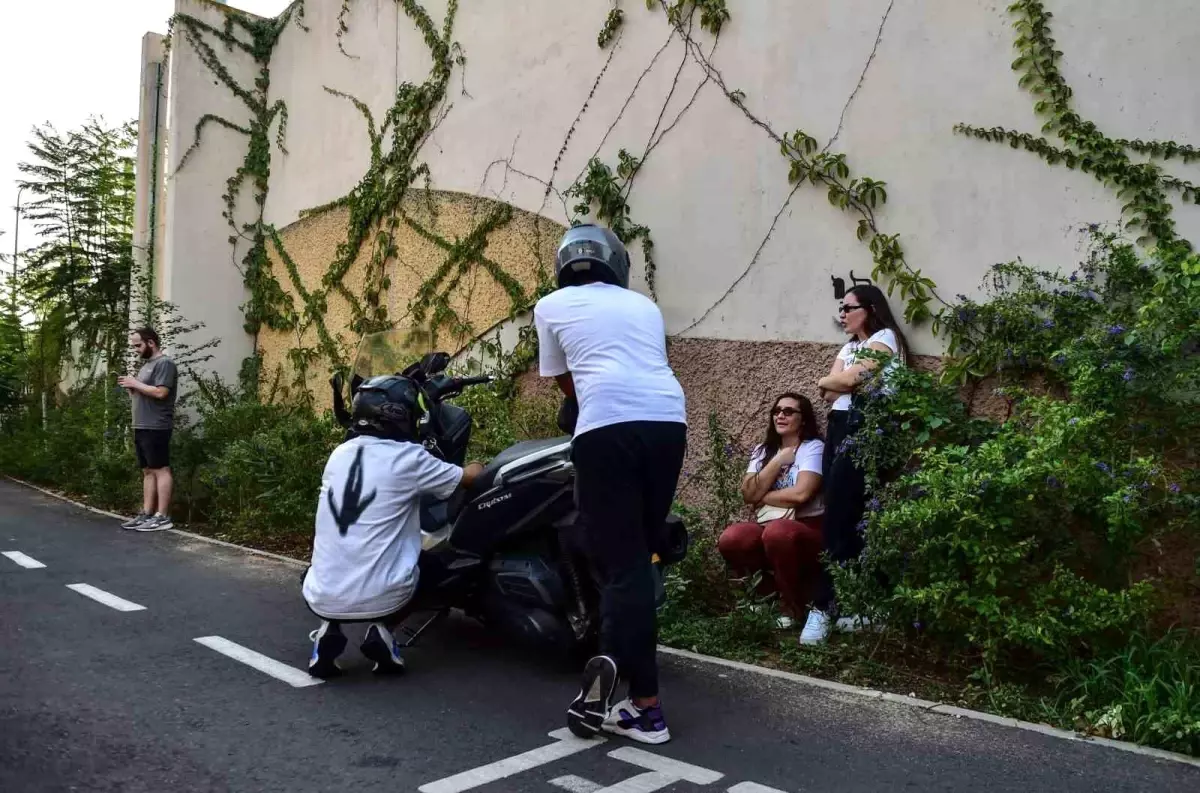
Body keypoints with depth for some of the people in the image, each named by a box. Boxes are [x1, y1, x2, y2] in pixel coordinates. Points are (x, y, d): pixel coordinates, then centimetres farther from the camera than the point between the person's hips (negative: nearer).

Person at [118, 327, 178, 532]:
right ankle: (146, 514, 12)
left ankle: (162, 517, -6)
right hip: (141, 427, 10)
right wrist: (130, 387, 6)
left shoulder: (164, 363, -9)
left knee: (161, 470, -7)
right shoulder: (146, 364, 21)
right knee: (148, 471, 10)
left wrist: (135, 383, -11)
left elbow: (160, 392, -20)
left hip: (156, 427, -10)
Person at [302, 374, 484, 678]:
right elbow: (470, 477, 6)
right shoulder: (408, 457, -7)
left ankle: (329, 630, 10)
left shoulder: (338, 454, 8)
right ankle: (382, 630, 5)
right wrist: (477, 468, 31)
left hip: (322, 597, 4)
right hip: (380, 598, -3)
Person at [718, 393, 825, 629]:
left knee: (777, 531, -38)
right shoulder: (763, 451, 12)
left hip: (807, 530, -4)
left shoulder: (814, 447, -3)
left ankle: (794, 605, -12)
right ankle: (769, 595, 0)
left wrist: (762, 497, -5)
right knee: (730, 539, -26)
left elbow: (801, 494, -19)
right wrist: (778, 461, -8)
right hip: (767, 528, 5)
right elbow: (748, 494, -3)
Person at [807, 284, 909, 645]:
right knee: (843, 517, 2)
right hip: (839, 427, 8)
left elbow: (851, 377, -12)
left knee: (841, 516, -13)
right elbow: (831, 393, 12)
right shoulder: (849, 347, 26)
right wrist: (851, 379, -4)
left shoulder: (885, 337, 2)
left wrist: (828, 380, 6)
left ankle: (823, 607, -11)